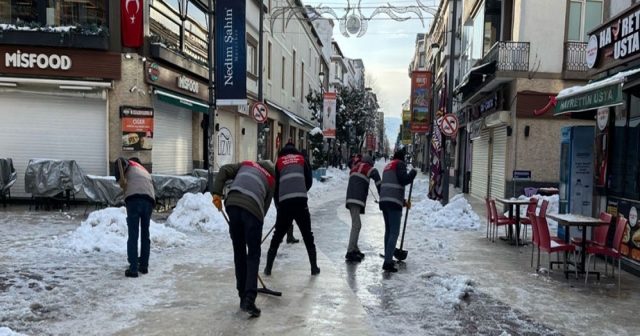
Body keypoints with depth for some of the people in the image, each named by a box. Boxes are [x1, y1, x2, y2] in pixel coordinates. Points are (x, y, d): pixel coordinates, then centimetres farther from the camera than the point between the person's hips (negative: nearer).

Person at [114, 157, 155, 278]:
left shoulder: (129, 164, 24)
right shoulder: (146, 173, 37)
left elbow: (119, 161, 0)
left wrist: (120, 181, 1)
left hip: (133, 199, -4)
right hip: (149, 201, 4)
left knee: (133, 236, 0)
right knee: (145, 235, 17)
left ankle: (133, 269, 2)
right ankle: (144, 266, 23)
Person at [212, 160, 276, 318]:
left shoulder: (246, 164, 30)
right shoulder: (271, 180, 26)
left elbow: (224, 170, 14)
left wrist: (217, 193, 8)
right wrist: (257, 223, 23)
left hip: (232, 204, 2)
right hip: (253, 209, -2)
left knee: (239, 252, 14)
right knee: (253, 255, 5)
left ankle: (243, 297, 21)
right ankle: (249, 299, -7)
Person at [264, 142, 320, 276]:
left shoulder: (279, 162, 18)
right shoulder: (302, 159, 18)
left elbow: (275, 185, 17)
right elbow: (309, 181, 12)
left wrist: (277, 205, 27)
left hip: (284, 202, 1)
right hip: (300, 200, 0)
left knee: (277, 236, 12)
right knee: (308, 235, 10)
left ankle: (268, 267, 12)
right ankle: (314, 267, 12)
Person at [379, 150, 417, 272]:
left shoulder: (388, 166, 26)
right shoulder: (400, 164, 1)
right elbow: (404, 180, -11)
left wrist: (404, 202, 27)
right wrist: (413, 173, 7)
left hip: (384, 201, 9)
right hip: (394, 202, -8)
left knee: (388, 231, 16)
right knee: (394, 233, -9)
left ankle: (388, 259, 22)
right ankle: (388, 262, -15)